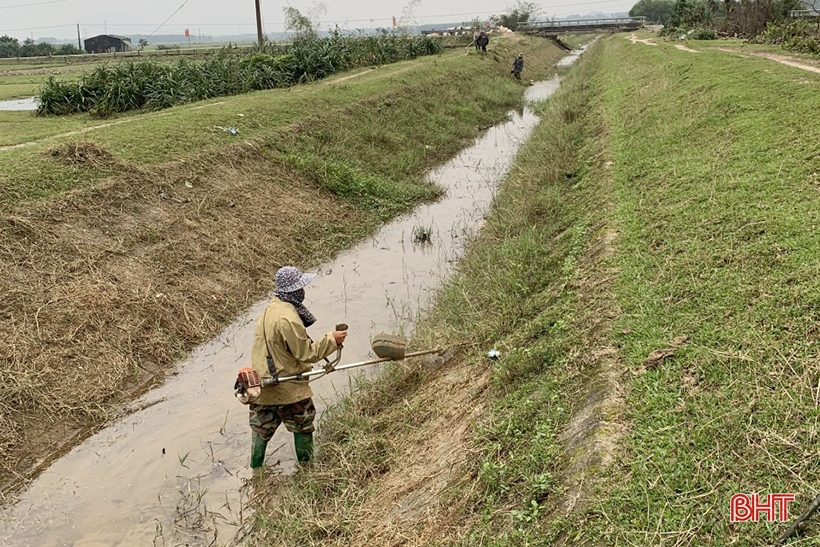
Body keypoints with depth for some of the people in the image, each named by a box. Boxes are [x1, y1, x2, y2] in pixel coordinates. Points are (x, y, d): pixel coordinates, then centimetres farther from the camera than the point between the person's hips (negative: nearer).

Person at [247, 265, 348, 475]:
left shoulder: (269, 309, 3)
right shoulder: (289, 318, -26)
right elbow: (306, 353, -21)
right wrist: (332, 339, -14)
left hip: (262, 383, 8)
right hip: (288, 388, -8)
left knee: (261, 427, 17)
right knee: (303, 426, 13)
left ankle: (256, 470, 28)